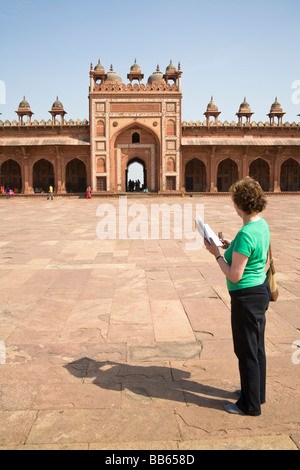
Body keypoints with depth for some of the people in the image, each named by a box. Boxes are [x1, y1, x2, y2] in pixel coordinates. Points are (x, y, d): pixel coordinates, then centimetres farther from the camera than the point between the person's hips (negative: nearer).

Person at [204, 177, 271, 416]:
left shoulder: (246, 234, -27)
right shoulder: (262, 224, 3)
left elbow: (235, 275, -23)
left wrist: (217, 254, -12)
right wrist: (232, 246, 11)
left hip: (247, 296, -10)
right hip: (261, 289, 10)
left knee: (247, 351, 6)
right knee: (257, 347, 22)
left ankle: (251, 405, 22)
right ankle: (257, 392, 40)